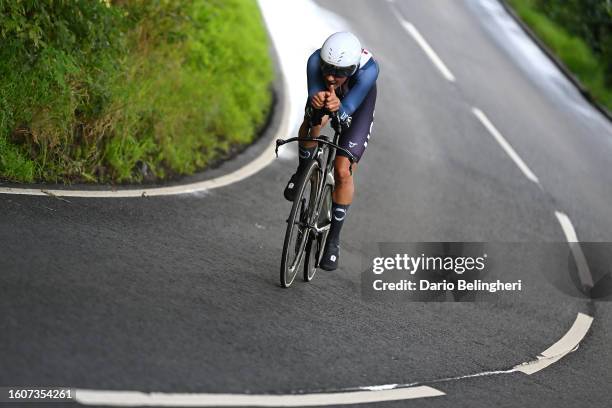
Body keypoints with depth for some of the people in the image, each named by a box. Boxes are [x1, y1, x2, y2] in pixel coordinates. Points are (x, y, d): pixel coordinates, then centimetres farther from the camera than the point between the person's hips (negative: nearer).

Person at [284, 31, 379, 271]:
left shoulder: (368, 69, -44)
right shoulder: (316, 61, -39)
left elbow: (347, 110, -51)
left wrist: (337, 107, -74)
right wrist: (316, 101, -68)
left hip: (358, 102, -1)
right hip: (323, 93, 1)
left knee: (343, 173, -10)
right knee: (314, 120, -35)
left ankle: (333, 238, 8)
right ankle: (302, 172, -7)